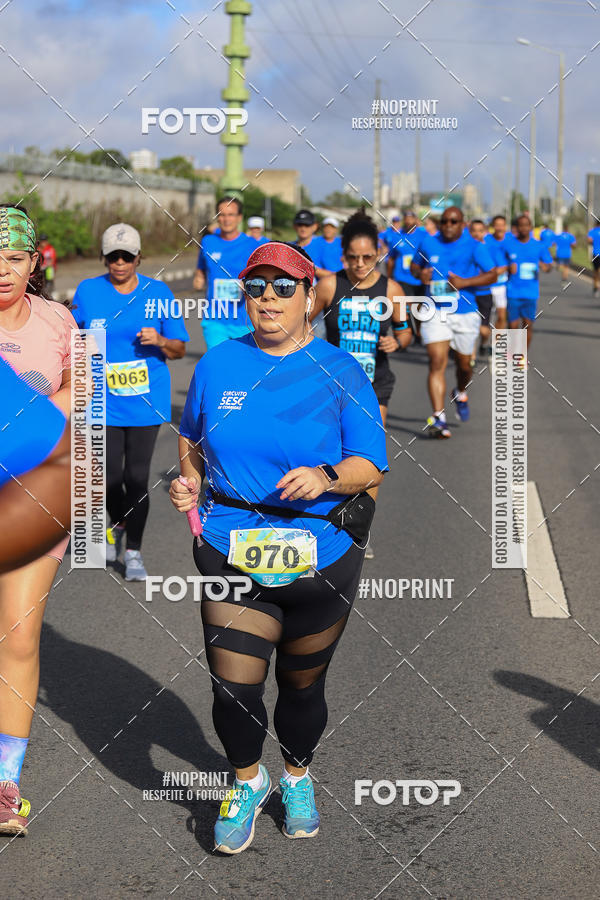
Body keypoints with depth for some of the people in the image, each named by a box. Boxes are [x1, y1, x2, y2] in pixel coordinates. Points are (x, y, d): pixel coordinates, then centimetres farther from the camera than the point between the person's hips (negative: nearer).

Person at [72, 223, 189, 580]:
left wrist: (160, 341, -17)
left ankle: (134, 553, 11)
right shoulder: (88, 291, 1)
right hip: (104, 401, 1)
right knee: (110, 477, 3)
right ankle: (117, 526, 35)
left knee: (137, 478, -4)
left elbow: (180, 349, 2)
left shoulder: (159, 293, -1)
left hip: (146, 401, -1)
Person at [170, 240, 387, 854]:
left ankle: (297, 776, 44)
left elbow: (371, 466, -5)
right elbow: (192, 437, 19)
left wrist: (327, 476, -25)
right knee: (233, 688, -3)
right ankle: (247, 780, 27)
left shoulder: (339, 371, -3)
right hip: (231, 553, 1)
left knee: (302, 685, 15)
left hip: (322, 559, -1)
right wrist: (188, 479, -1)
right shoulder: (218, 364, 4)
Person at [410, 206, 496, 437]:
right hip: (435, 313, 0)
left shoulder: (474, 247, -2)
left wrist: (465, 282, -17)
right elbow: (414, 265, 22)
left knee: (464, 363, 13)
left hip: (465, 313, 0)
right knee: (437, 361, -15)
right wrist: (420, 273, -3)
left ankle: (460, 394, 48)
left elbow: (492, 274, -3)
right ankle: (438, 418, -19)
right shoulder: (428, 243, 6)